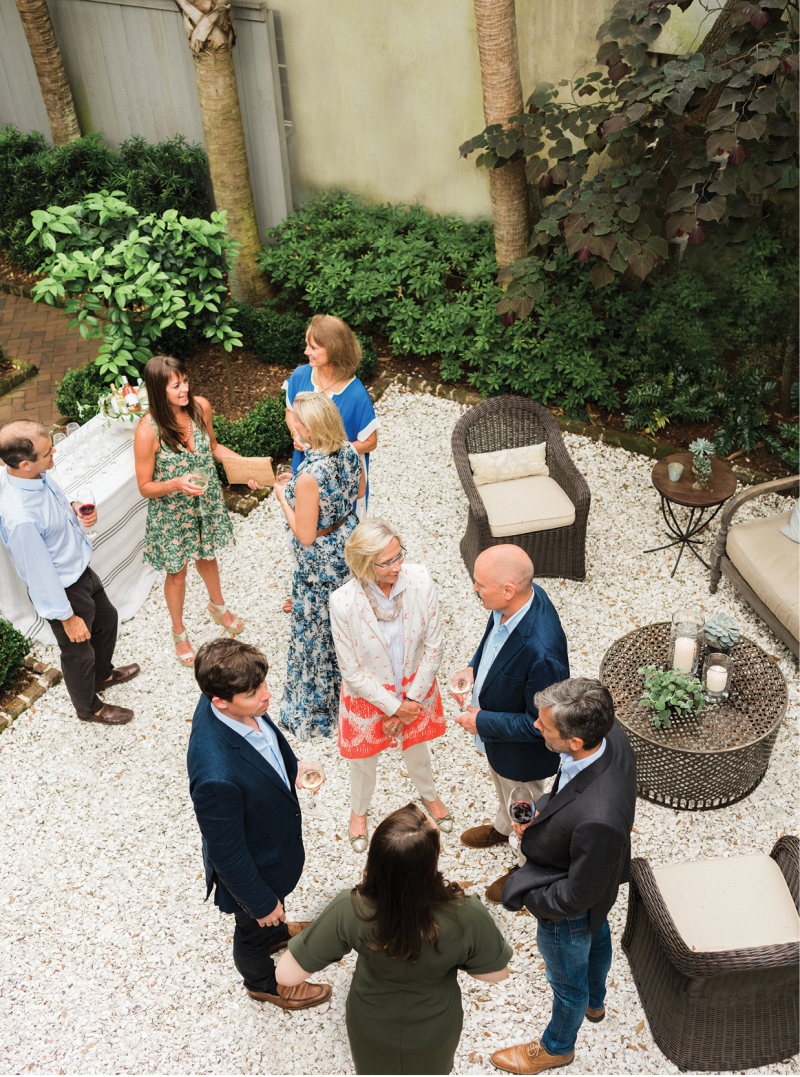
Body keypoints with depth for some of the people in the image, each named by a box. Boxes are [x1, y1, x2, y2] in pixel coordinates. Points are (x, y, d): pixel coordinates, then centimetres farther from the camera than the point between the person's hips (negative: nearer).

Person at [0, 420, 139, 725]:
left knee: (107, 619, 31)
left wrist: (74, 508, -10)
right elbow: (39, 574, -28)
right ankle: (89, 707, 48)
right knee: (79, 652, 18)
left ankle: (102, 674, 61)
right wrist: (66, 617, -17)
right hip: (64, 590, -8)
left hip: (81, 571, 8)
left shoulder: (37, 474, -14)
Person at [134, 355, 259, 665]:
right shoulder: (148, 431, -30)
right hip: (171, 512, -4)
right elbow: (145, 487, -19)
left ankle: (218, 606, 59)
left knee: (206, 556, 29)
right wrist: (176, 483, -37)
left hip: (206, 501, 5)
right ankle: (179, 632, 43)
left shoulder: (200, 406, -15)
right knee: (177, 573, 16)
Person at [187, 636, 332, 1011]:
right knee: (254, 927, 28)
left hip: (273, 836, 6)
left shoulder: (233, 705, -25)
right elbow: (227, 854, -29)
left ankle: (275, 932, 70)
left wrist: (291, 765, 4)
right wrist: (262, 903, -16)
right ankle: (264, 982, 60)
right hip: (253, 865, -6)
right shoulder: (216, 777, -47)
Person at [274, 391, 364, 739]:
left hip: (320, 560, -7)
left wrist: (283, 497, -13)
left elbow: (305, 536, -25)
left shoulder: (308, 477, -34)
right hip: (348, 539, 7)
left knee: (315, 631, 14)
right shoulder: (349, 452, -12)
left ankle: (313, 709, 34)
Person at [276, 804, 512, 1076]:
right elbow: (496, 973, -20)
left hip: (371, 1027, 0)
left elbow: (287, 974, -29)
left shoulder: (350, 911, -39)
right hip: (433, 1031, 0)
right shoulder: (467, 917, -39)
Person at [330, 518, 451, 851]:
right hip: (368, 696, -2)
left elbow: (433, 646, -13)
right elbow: (352, 672, -21)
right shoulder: (343, 603, -32)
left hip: (415, 688, 2)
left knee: (416, 747, 31)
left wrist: (412, 701, -11)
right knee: (364, 760, 26)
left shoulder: (420, 581, -26)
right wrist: (394, 706, -15)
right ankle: (358, 811, 59)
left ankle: (429, 795, 65)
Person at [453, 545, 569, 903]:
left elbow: (539, 725, -31)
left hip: (521, 749, -7)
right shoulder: (523, 593, -21)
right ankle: (502, 827, 68)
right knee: (501, 783, 37)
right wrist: (473, 669, -9)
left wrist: (483, 722, -24)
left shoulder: (541, 652, -45)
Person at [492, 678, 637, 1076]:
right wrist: (543, 811, -13)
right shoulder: (611, 737, -26)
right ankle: (595, 1001, 70)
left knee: (567, 980, 25)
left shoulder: (596, 820, -49)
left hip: (570, 910, -7)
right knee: (596, 936, 37)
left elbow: (578, 895, -32)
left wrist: (523, 892, -17)